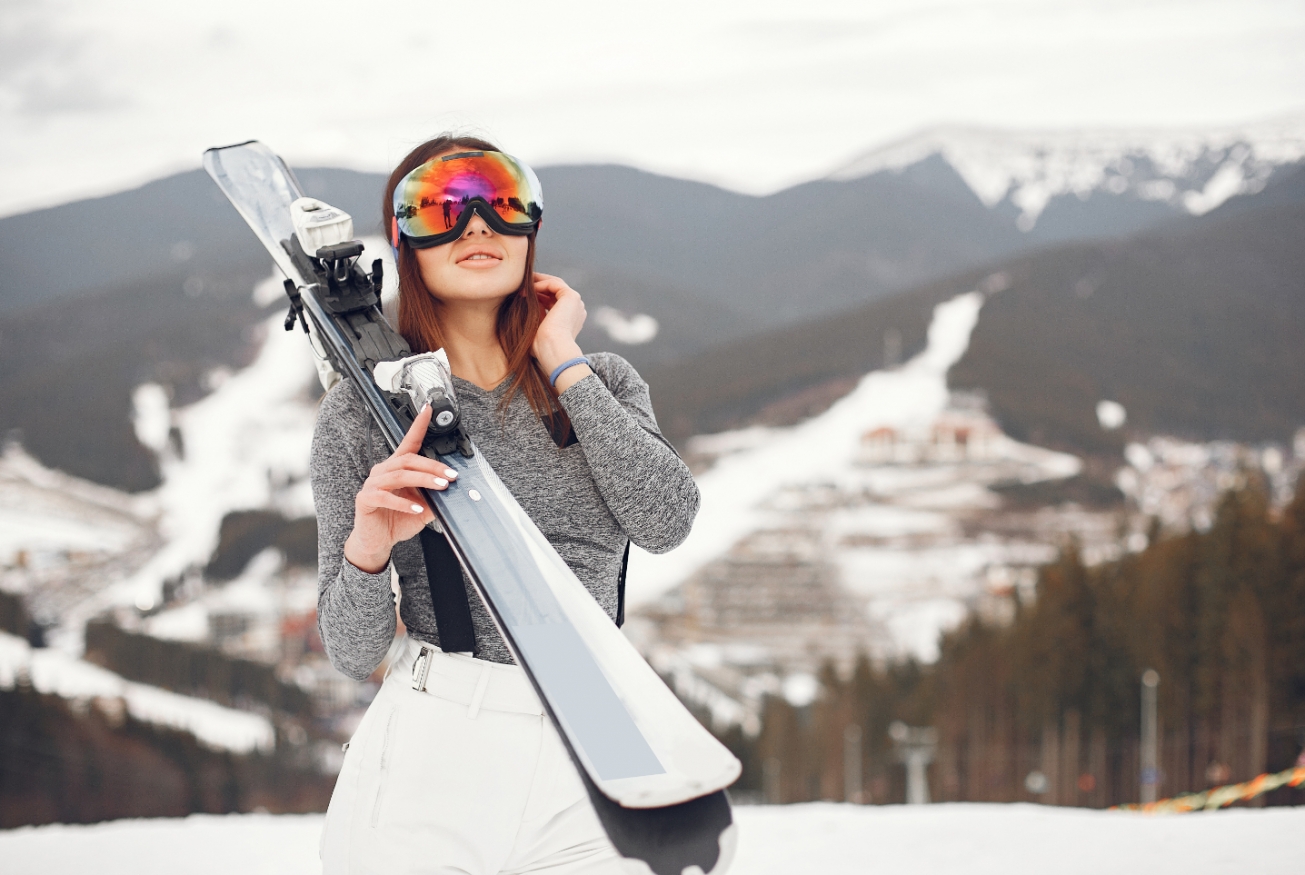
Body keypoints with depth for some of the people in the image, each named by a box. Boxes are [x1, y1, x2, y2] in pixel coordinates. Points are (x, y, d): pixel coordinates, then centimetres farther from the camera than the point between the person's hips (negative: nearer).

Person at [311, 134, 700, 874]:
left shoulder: (603, 383, 9)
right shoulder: (363, 410, 2)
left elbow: (666, 521, -10)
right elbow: (353, 654, 1)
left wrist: (564, 364, -4)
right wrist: (367, 551, -19)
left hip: (584, 777, 1)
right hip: (422, 770, -1)